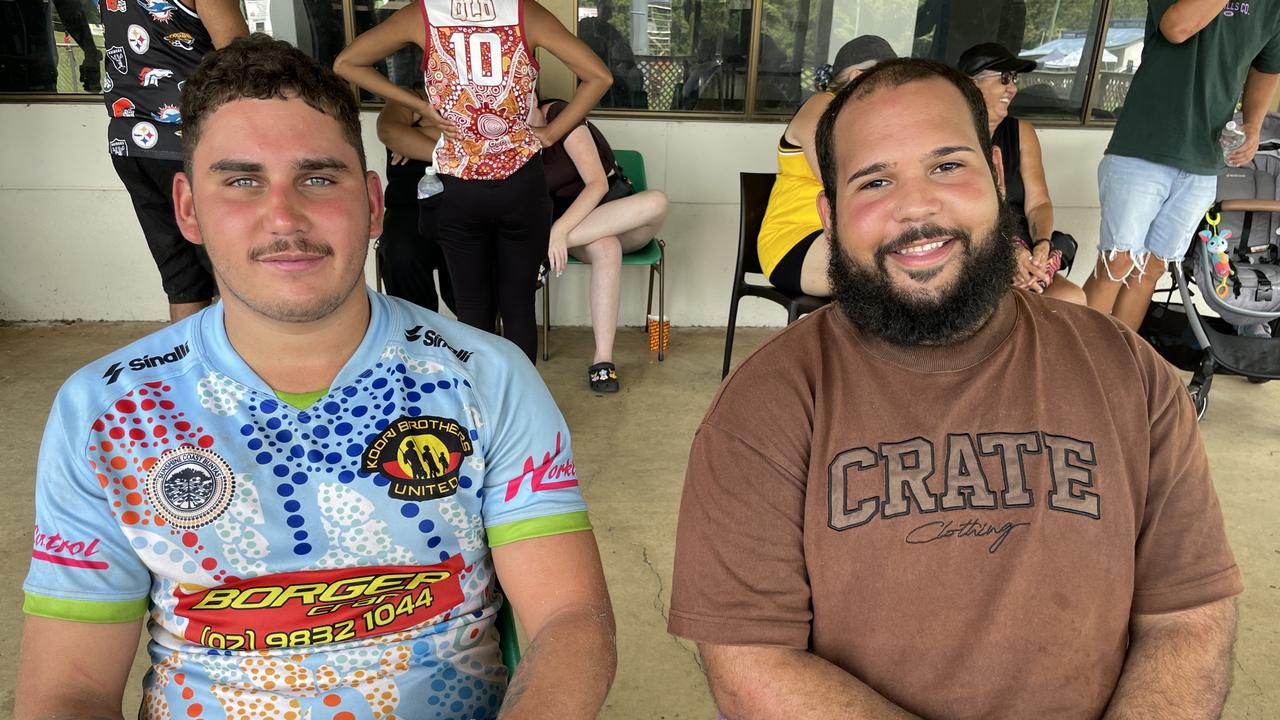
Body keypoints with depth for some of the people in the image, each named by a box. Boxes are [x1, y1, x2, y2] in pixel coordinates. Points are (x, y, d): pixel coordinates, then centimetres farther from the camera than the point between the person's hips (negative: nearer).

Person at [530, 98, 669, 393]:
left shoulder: (559, 115, -15)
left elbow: (598, 183, -20)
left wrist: (559, 230, -34)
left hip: (620, 218, 0)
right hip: (568, 221, 0)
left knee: (656, 202, -35)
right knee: (604, 248, -37)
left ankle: (544, 245, -36)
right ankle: (602, 359, -41)